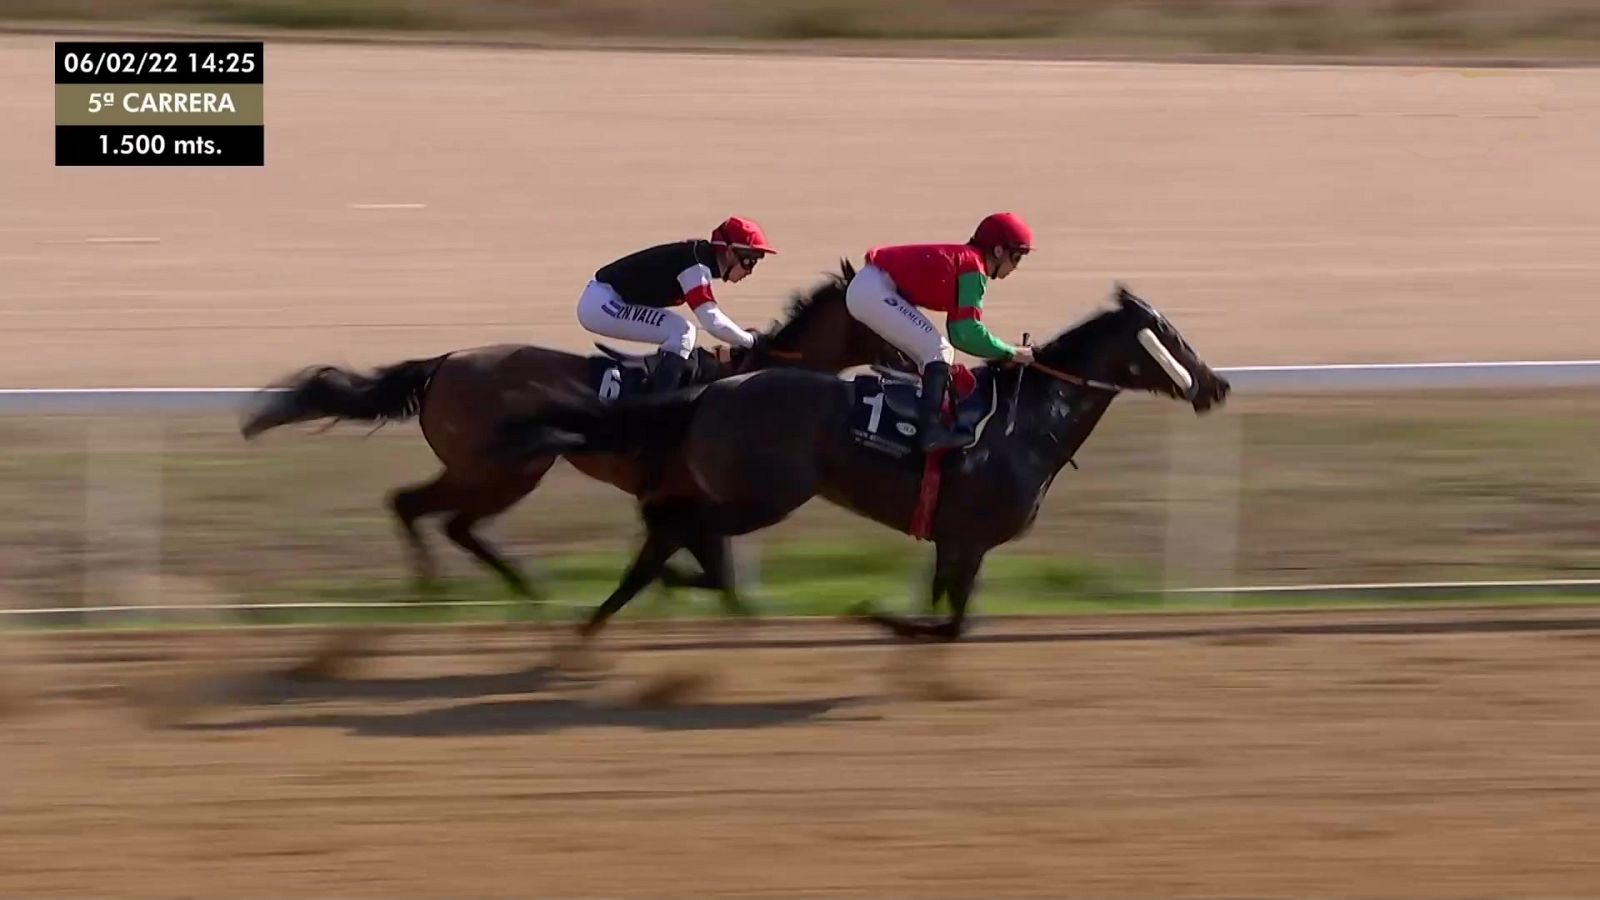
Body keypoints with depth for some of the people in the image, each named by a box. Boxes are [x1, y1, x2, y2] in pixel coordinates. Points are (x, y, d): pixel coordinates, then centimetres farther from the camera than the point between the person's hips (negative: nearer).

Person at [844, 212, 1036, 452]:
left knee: (932, 358, 17)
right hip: (874, 291, -10)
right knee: (938, 350, -13)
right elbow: (968, 333, -18)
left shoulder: (963, 261, 17)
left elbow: (959, 333, 23)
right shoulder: (973, 268, -12)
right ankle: (930, 430, -21)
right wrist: (1010, 353, -8)